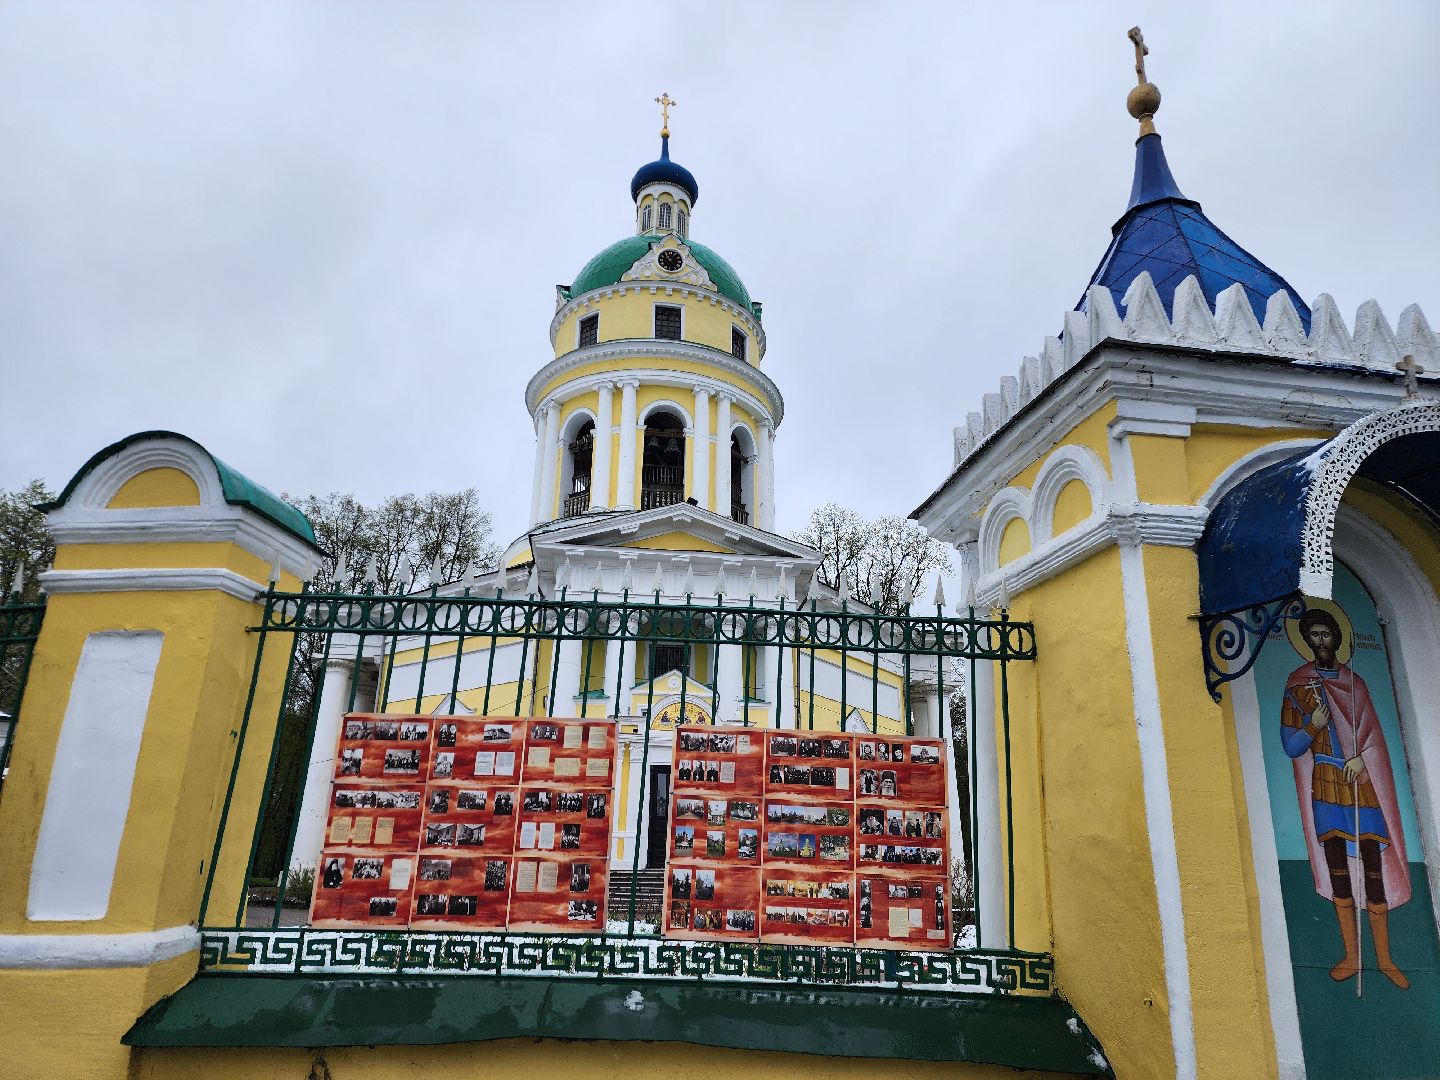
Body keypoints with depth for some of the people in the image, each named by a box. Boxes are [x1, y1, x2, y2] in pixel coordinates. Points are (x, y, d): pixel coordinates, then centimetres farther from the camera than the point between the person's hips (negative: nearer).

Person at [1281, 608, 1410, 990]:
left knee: (1374, 870, 1)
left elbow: (1373, 736, 8)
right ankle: (1351, 956, 14)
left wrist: (1360, 757, -11)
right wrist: (1312, 727, -18)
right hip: (1325, 788, -1)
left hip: (1363, 785, 1)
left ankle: (1384, 957, 14)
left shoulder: (1355, 682, 9)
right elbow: (1290, 747, 1)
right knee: (1337, 872, 4)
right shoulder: (1296, 686, 3)